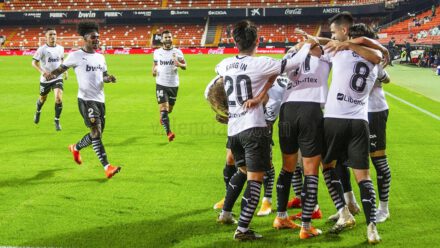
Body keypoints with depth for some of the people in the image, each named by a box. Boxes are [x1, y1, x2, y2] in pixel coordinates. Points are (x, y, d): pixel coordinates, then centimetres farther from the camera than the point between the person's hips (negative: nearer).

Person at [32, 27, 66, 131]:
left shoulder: (60, 48, 1)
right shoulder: (42, 49, -12)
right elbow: (34, 62, -14)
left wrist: (65, 71, 13)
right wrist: (42, 71, -29)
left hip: (58, 78, 1)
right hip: (45, 79, -1)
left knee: (59, 98, -17)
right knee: (43, 98, 18)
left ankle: (57, 121, -3)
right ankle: (38, 112, 52)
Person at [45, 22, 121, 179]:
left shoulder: (100, 57, 14)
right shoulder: (76, 56, -5)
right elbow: (61, 68, 0)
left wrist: (109, 78, 0)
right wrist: (52, 74, -21)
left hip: (100, 99, 7)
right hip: (86, 99, -7)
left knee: (97, 134, 14)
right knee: (96, 132, -16)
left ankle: (76, 148, 41)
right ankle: (107, 167, -18)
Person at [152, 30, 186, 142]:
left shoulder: (177, 52, -1)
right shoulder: (157, 52, 2)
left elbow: (185, 66, 5)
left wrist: (179, 64, -18)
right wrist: (154, 70, -3)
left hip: (173, 84, 1)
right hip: (161, 84, -1)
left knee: (169, 109, 15)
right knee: (163, 108, -14)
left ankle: (162, 117, 50)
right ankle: (169, 132, -15)